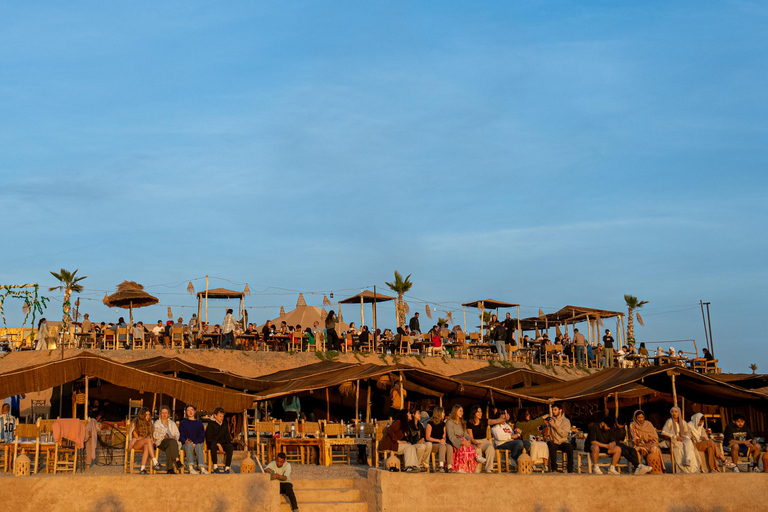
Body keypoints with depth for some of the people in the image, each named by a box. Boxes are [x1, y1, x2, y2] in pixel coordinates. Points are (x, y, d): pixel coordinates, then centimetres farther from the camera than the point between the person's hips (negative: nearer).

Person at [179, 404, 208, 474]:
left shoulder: (199, 423, 16)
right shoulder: (183, 423, 15)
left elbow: (202, 437, 5)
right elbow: (180, 436, 5)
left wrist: (195, 443, -14)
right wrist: (186, 441, -18)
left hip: (197, 443, 1)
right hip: (185, 444, 0)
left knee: (198, 446, -35)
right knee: (189, 445, -36)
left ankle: (202, 468, -52)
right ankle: (190, 468, -50)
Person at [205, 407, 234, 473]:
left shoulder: (224, 425, 15)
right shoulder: (211, 424, -2)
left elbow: (227, 437, 18)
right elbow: (209, 438, -8)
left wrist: (229, 443, -3)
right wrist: (218, 444, -21)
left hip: (223, 443, 4)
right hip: (213, 443, -4)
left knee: (230, 447, -28)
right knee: (213, 446, -40)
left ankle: (227, 467, -30)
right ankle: (215, 467, -32)